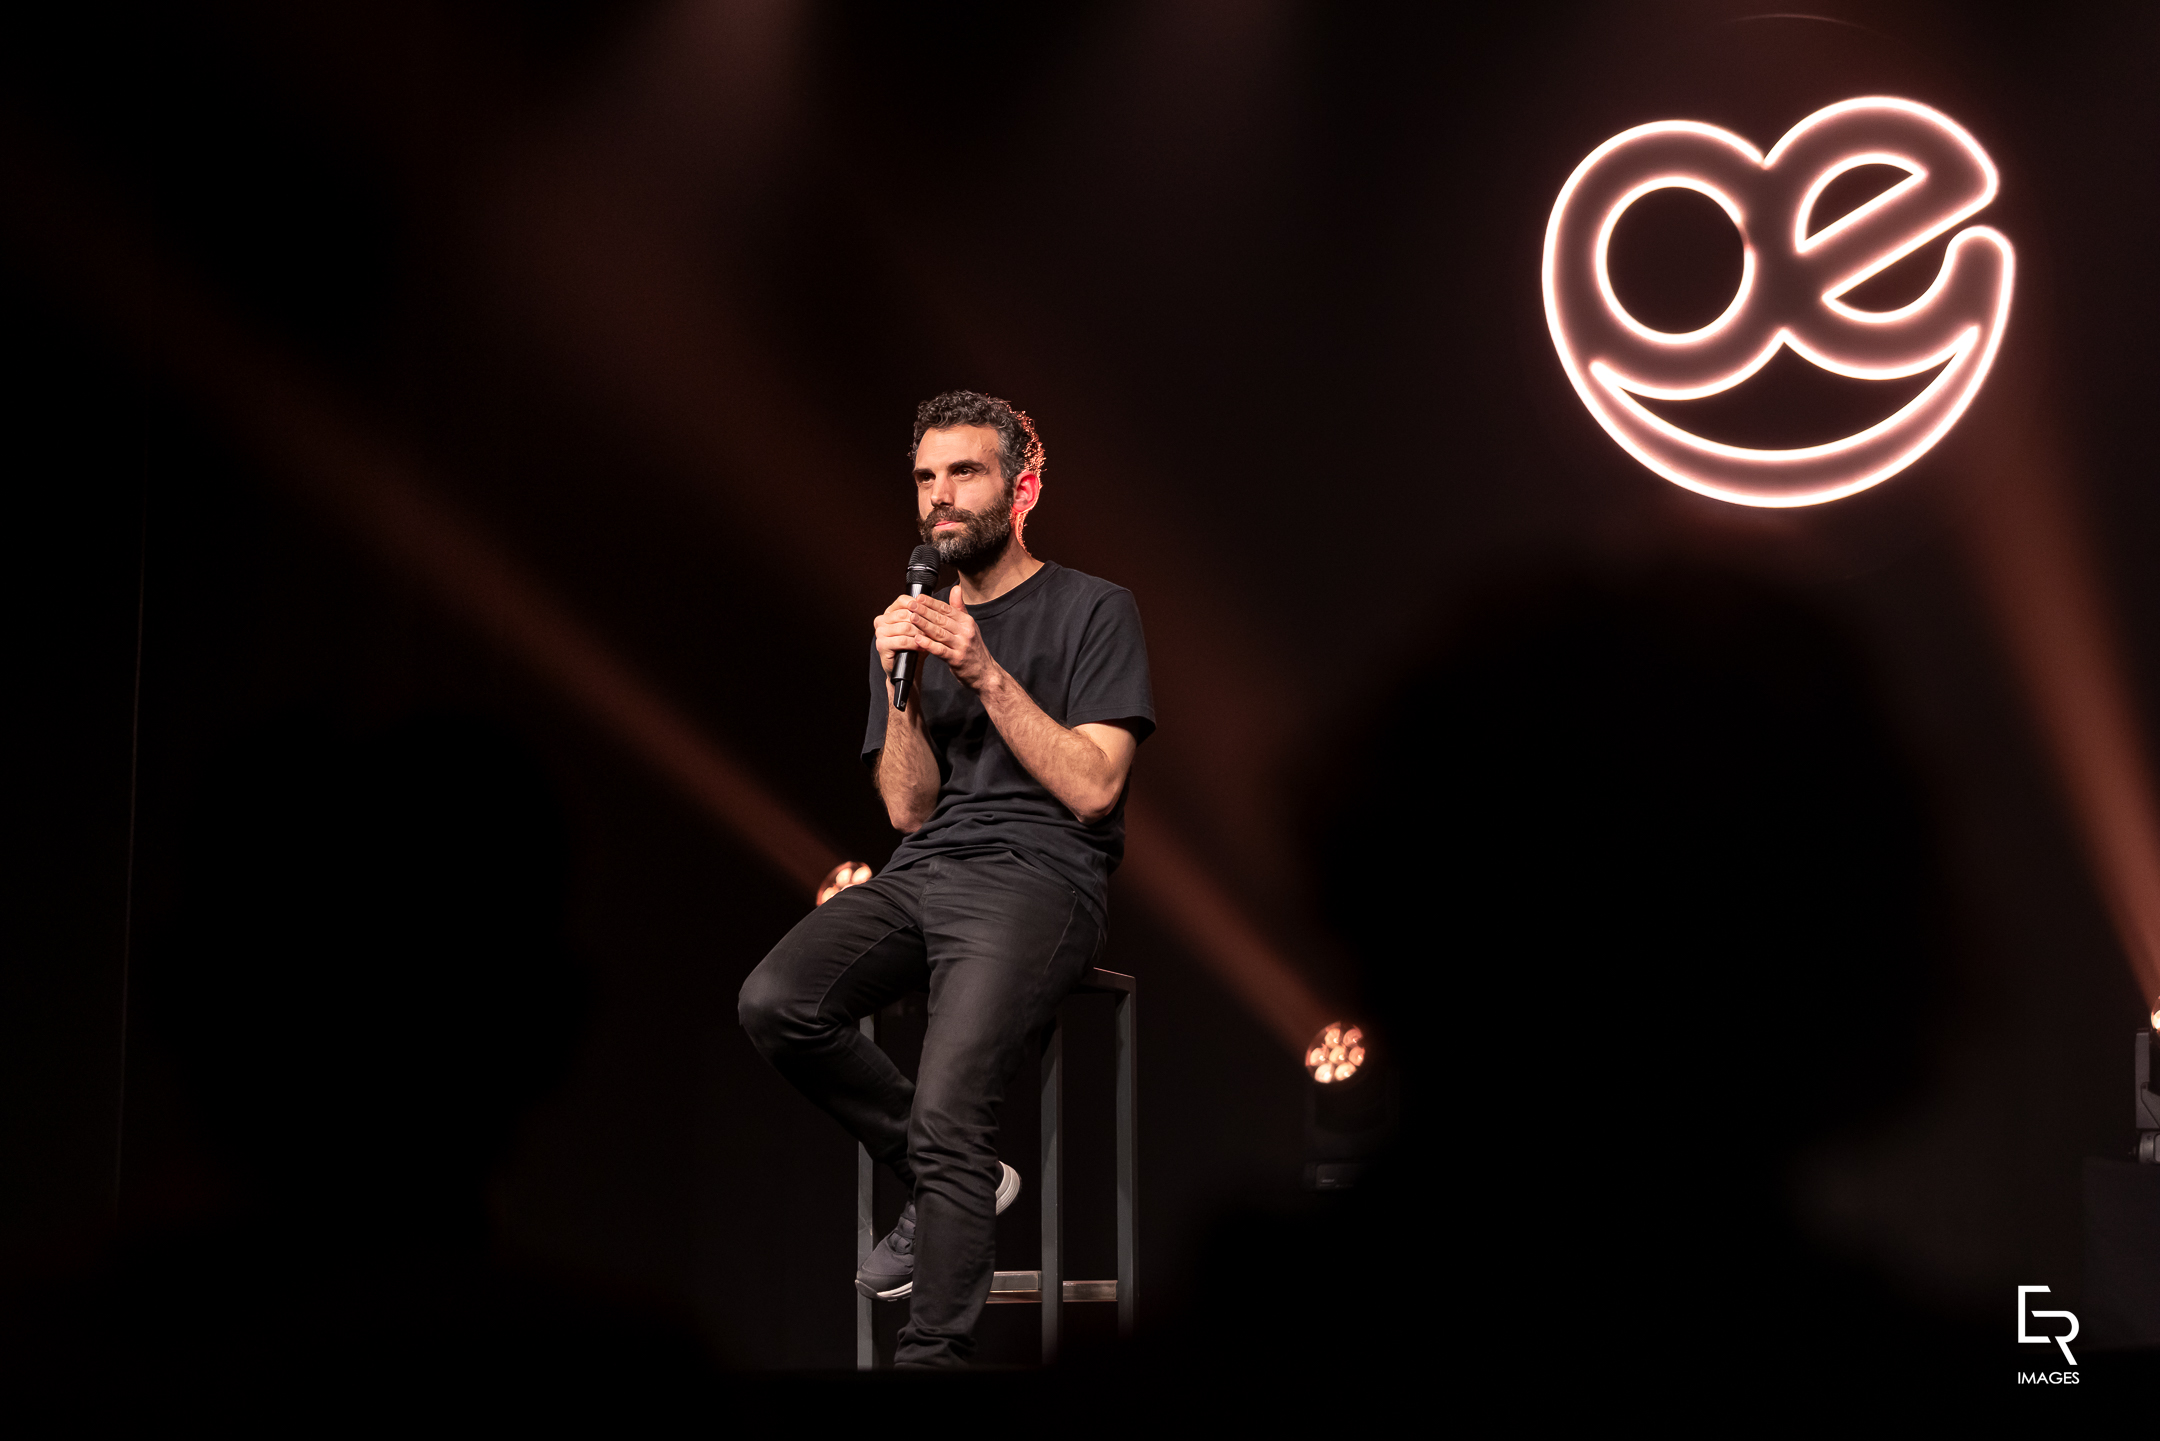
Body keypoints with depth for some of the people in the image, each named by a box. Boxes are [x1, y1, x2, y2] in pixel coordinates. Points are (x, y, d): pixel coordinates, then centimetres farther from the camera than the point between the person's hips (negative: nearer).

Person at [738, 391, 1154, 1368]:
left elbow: (1092, 789, -7)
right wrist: (906, 689, -5)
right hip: (923, 874, 5)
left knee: (947, 1109, -27)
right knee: (774, 1003, -24)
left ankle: (931, 1351, -20)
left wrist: (988, 676, -13)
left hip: (1038, 877, -5)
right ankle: (955, 1181, -5)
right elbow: (909, 809, 11)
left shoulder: (1094, 610, 4)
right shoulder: (909, 625, 19)